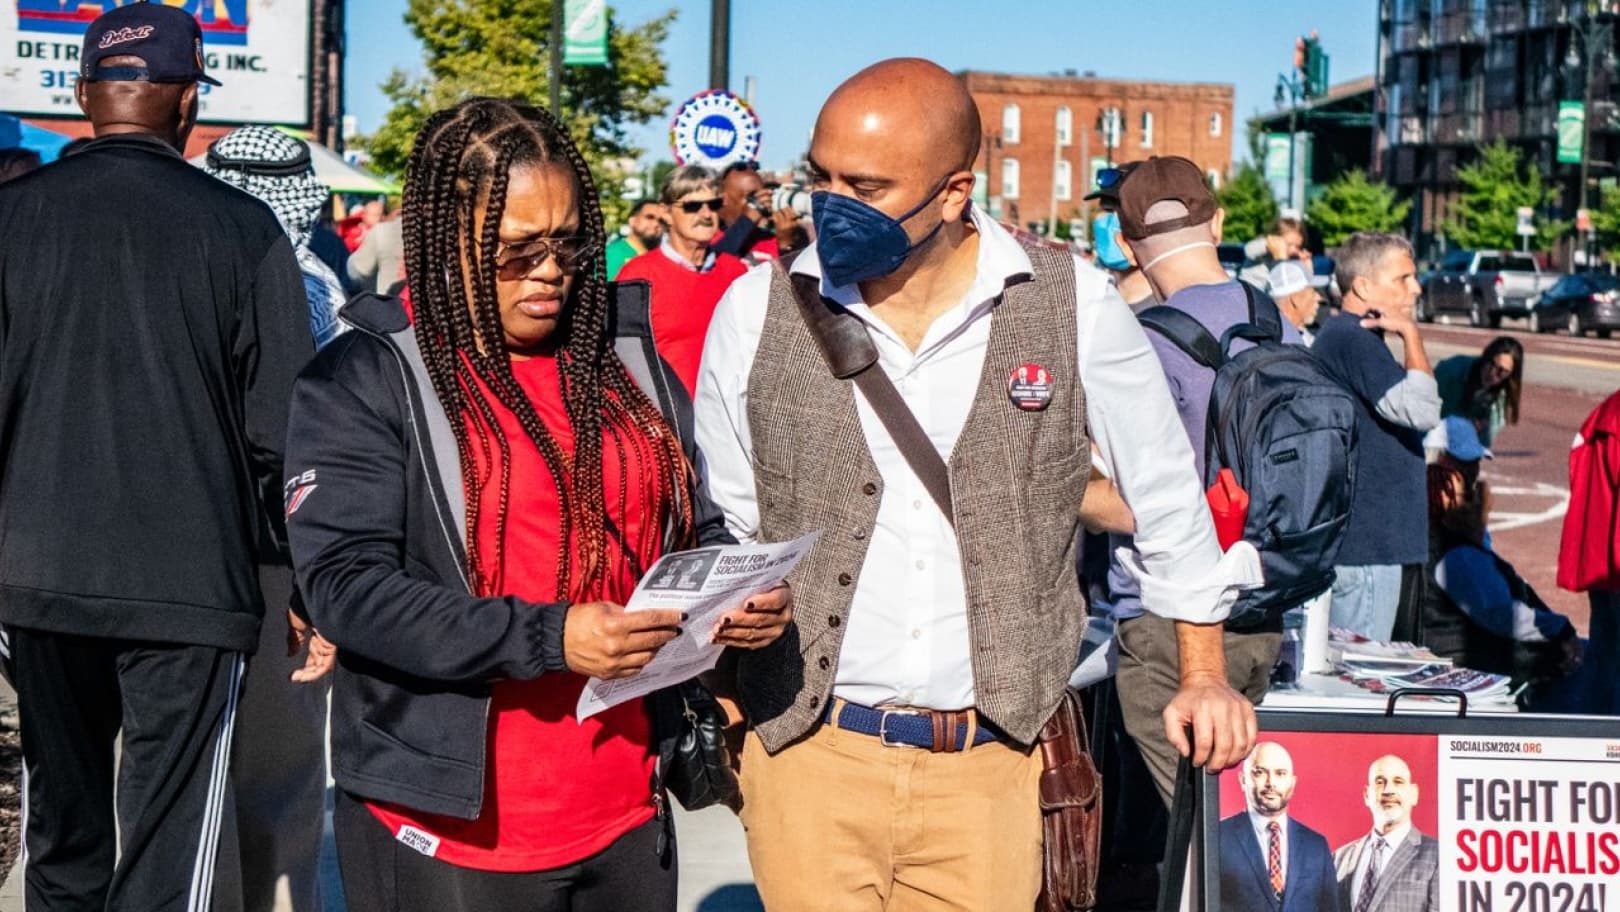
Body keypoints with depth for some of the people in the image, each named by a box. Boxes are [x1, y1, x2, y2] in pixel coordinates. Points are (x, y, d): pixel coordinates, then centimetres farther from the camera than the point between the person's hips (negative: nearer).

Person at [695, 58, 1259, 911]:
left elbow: (1163, 489, 8)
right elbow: (718, 519, 9)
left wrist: (1202, 672, 12)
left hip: (991, 764, 0)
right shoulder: (757, 309, -2)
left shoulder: (1072, 304, -4)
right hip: (810, 749, 1)